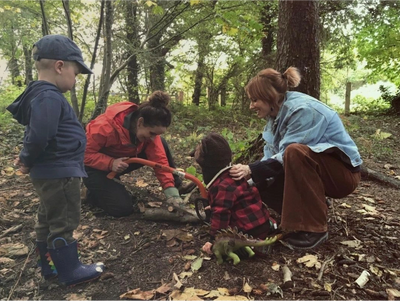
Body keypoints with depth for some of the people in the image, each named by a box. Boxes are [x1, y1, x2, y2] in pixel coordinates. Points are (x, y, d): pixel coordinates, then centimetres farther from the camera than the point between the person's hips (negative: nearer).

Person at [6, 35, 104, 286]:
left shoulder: (42, 94, 12)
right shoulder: (49, 97, -21)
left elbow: (36, 134, 19)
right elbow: (39, 136, -27)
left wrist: (27, 158, 11)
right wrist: (28, 161, -11)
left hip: (51, 172, 10)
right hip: (59, 173, -10)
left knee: (48, 220, 19)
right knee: (63, 222, 2)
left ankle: (50, 266, 34)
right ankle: (70, 271, 16)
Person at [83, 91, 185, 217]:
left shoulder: (150, 127, -19)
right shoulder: (106, 127, -36)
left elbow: (159, 159, -21)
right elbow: (84, 153, -27)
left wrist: (172, 192, -30)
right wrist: (111, 163, -41)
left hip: (123, 159, 6)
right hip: (96, 166, -5)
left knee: (161, 145, -14)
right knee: (123, 207, -22)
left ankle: (177, 189, 0)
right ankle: (96, 191, 9)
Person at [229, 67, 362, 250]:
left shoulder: (303, 109, -24)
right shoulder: (277, 114, 2)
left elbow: (287, 156, -28)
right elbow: (271, 157, 0)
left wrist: (252, 170, -31)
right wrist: (247, 176, -11)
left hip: (342, 172, -8)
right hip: (310, 171, 8)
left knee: (295, 153, -36)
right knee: (262, 183, -8)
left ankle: (314, 229, -23)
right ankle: (307, 214, 8)